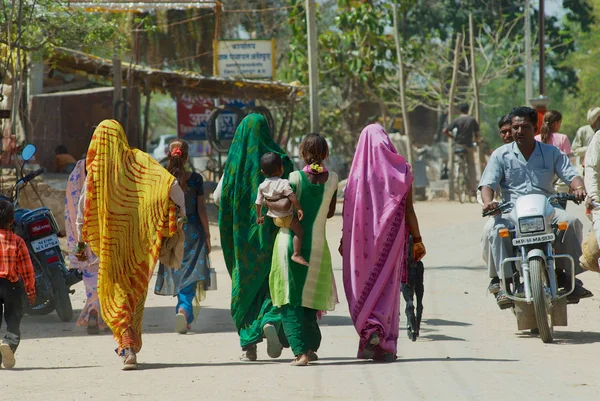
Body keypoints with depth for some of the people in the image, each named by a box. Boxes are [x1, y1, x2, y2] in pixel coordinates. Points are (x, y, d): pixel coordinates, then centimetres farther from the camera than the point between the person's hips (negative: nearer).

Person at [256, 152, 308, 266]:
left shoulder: (262, 186, -1)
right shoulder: (284, 183, -18)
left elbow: (258, 203, 4)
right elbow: (292, 197, -28)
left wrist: (259, 216, 16)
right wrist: (299, 209, -24)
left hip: (274, 218, 7)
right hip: (286, 217, -7)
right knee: (299, 231, -6)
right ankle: (296, 254, -15)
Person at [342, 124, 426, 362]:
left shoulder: (358, 172, -3)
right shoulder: (400, 170, -2)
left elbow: (348, 211, -2)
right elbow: (408, 210, -2)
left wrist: (345, 240, 7)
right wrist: (417, 240, 4)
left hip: (363, 241, 0)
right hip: (390, 239, 0)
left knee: (363, 286, 11)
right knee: (387, 287, 5)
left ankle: (369, 330, -8)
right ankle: (385, 345, 0)